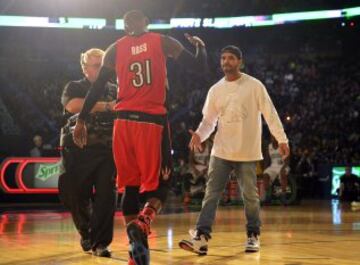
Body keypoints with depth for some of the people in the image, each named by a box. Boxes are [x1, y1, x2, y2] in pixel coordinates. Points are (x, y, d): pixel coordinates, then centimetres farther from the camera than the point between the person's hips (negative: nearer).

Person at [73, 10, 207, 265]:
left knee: (130, 186, 10)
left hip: (125, 121, 3)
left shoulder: (115, 48, 10)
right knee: (160, 183, 6)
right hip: (153, 120, -2)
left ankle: (136, 242, 4)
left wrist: (81, 121, 10)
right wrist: (200, 45, 23)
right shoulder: (163, 42, 5)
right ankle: (143, 223, -23)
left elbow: (97, 88, 5)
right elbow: (200, 66, 2)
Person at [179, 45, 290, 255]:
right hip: (221, 152, 3)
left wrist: (282, 139, -6)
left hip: (247, 152, -3)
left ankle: (253, 236, 21)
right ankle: (202, 237, -11)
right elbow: (209, 120, 10)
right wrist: (199, 135, -10)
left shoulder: (254, 86, -4)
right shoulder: (215, 90, 7)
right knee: (211, 194, -6)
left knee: (250, 196, 5)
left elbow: (270, 113, -3)